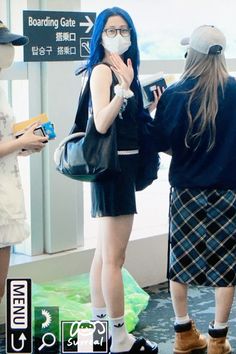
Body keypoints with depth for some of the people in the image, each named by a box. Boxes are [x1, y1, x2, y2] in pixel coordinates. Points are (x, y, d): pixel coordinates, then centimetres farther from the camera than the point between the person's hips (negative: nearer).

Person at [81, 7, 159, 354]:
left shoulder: (124, 69, 13)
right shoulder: (102, 70, -13)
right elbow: (101, 123, -25)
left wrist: (151, 105, 7)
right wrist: (124, 87, -34)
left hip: (124, 165, 10)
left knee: (105, 252, 15)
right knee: (114, 257, -5)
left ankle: (99, 325, 24)